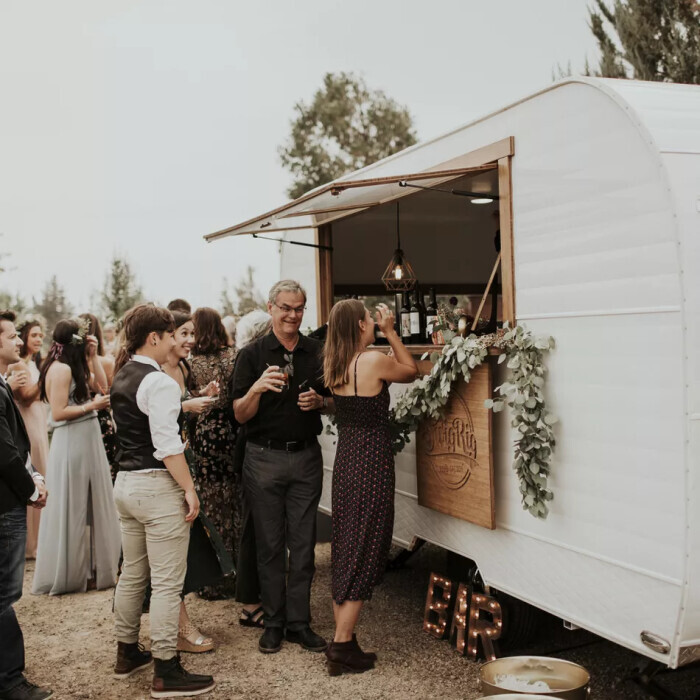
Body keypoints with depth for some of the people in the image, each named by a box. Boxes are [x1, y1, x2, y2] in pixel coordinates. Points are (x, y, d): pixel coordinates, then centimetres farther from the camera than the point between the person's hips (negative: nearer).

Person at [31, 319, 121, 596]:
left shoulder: (76, 367, 12)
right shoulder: (61, 368, -16)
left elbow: (101, 384, 14)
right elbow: (58, 413, -20)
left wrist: (93, 356, 9)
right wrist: (92, 406, -15)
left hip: (85, 442, 9)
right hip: (72, 444, -9)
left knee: (88, 507, 14)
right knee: (73, 509, 0)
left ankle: (88, 567, 25)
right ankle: (70, 573, 12)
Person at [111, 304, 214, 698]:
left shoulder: (122, 378, 11)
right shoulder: (159, 382, -17)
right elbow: (167, 446, -21)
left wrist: (181, 404, 18)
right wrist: (190, 489, -16)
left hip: (125, 483, 9)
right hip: (157, 486, -9)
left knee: (132, 574, 19)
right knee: (167, 582, -2)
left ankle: (127, 654, 31)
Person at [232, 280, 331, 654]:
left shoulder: (318, 352, 6)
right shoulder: (252, 354, -1)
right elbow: (241, 415, -4)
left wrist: (319, 401, -8)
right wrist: (257, 388, -23)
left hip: (306, 457, 2)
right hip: (265, 458, -2)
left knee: (303, 543, 6)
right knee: (269, 544, 5)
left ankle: (298, 621, 16)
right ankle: (273, 621, 17)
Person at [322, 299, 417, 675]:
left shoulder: (334, 366, 4)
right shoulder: (374, 360, -17)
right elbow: (411, 371, 1)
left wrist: (383, 337, 14)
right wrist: (390, 331, 2)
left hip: (346, 459, 7)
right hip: (372, 462, -7)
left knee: (345, 549, 15)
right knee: (365, 551, 1)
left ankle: (341, 637, 23)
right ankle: (342, 646, 5)